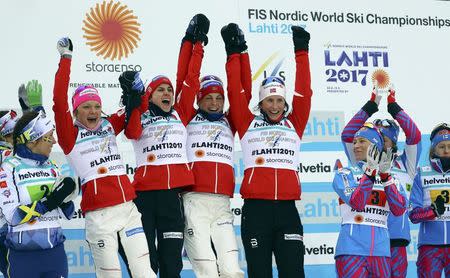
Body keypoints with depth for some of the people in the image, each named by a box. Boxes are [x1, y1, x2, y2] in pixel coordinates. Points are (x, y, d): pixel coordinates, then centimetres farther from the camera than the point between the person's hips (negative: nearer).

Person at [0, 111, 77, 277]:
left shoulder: (51, 167, 10)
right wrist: (48, 203, -21)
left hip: (55, 252, 5)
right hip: (23, 257, -5)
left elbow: (67, 214, 12)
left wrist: (65, 201, -9)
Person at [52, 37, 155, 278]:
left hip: (129, 208, 4)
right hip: (99, 215, -4)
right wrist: (66, 58, -9)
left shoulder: (109, 126, 15)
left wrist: (135, 92, 0)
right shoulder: (70, 135, 2)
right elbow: (59, 101, -10)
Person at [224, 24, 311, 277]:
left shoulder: (294, 125, 15)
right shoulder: (248, 124, 12)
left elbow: (303, 92, 10)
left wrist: (301, 52, 11)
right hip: (256, 208, -1)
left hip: (287, 207, 1)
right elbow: (236, 92, 7)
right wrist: (234, 53, 7)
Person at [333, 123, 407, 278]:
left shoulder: (389, 178, 13)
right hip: (351, 250, -3)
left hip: (381, 250, 3)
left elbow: (399, 210, -4)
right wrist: (371, 171, -17)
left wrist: (385, 175, -10)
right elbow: (357, 203, -12)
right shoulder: (345, 174, 6)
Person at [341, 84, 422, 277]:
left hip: (396, 239, 0)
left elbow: (414, 136, 4)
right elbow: (348, 135, 7)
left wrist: (392, 105, 3)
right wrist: (372, 105, 3)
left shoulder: (404, 165, 14)